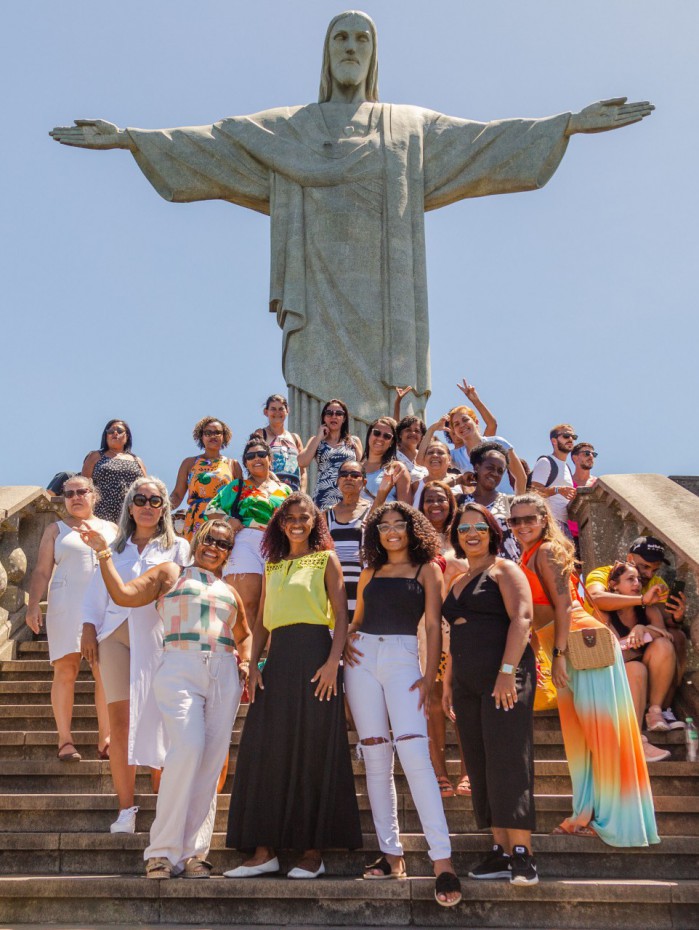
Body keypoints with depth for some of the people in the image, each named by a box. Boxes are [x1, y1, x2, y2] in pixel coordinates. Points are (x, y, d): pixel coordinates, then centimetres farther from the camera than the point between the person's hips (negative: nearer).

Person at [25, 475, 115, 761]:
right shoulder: (56, 530, 13)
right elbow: (42, 572, 6)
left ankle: (105, 740, -2)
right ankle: (65, 740, -1)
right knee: (65, 671, -6)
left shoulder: (111, 529, 18)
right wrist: (33, 605, -7)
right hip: (66, 606, -1)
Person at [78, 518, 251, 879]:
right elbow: (123, 594, 3)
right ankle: (163, 850, -13)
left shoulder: (230, 591, 25)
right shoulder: (169, 573, 15)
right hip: (180, 669, -4)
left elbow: (244, 635, 34)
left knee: (211, 761, -3)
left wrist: (246, 663, 16)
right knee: (187, 748, -23)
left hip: (224, 675, 4)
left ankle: (193, 852, 3)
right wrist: (104, 555, -2)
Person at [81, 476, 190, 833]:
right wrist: (89, 628, 6)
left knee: (157, 720, -8)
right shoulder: (115, 548, 21)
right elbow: (97, 591, 19)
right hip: (116, 634, 2)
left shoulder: (177, 548, 13)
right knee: (120, 719, -6)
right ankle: (125, 808, -2)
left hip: (158, 636, -2)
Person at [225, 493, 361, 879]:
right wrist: (253, 666, 4)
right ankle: (264, 851, 8)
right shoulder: (272, 566, 19)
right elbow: (262, 622, 17)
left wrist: (333, 661, -16)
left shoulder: (326, 559, 5)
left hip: (314, 656, -5)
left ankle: (313, 852, 5)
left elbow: (341, 616, -3)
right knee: (266, 753, 2)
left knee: (313, 753, -2)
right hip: (278, 660, 5)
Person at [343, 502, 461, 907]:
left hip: (403, 657, -4)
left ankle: (443, 860, -19)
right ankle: (392, 854, 10)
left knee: (413, 752, -18)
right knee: (376, 757, 3)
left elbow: (434, 625, 0)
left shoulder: (426, 569, 7)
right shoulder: (370, 573, 18)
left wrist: (430, 676, -10)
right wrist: (346, 641, 0)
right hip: (363, 659, 5)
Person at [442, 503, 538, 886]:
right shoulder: (458, 582, 21)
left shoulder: (503, 569, 0)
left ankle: (522, 855, -9)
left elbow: (521, 618, -13)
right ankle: (501, 852, 10)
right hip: (467, 682, 8)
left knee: (508, 761, -11)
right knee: (480, 767, 5)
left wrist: (507, 672, -22)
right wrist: (447, 682, 18)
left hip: (504, 677, -7)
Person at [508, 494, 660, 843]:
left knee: (598, 728, -3)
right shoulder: (528, 556, 17)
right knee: (579, 731, 11)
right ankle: (590, 813, 18)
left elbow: (564, 604, -15)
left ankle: (607, 815, 3)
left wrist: (558, 654, -19)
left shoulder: (548, 551, -8)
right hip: (568, 649, 9)